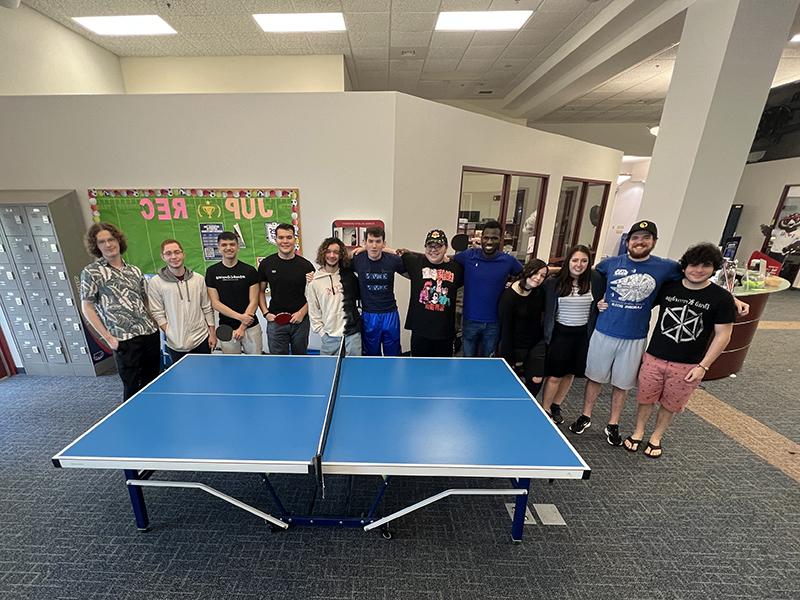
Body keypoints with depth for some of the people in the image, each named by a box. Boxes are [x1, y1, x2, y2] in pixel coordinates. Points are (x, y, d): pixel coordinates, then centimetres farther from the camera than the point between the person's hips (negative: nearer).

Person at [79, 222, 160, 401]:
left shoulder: (135, 270, 13)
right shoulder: (91, 272, 0)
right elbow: (87, 308, 0)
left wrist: (154, 324, 6)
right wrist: (108, 338, -6)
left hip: (151, 333, 4)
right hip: (124, 339, -4)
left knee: (151, 383, 13)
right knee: (132, 387, 4)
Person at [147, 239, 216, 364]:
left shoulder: (199, 279, 3)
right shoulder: (155, 282, -4)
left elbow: (207, 308, 6)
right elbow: (157, 314, -4)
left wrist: (212, 333, 3)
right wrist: (170, 335, -11)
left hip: (202, 340, 2)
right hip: (176, 346, -2)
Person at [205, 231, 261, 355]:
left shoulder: (250, 270, -1)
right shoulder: (212, 271, 3)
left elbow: (253, 302, -4)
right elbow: (215, 303, -1)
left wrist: (242, 327, -10)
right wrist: (240, 316, -12)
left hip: (250, 327, -1)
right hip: (226, 329, 1)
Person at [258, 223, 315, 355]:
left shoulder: (305, 265, -2)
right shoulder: (266, 264, 1)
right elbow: (260, 291, 10)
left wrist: (302, 312, -9)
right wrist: (266, 313, -2)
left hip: (300, 320, 0)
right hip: (275, 321, 1)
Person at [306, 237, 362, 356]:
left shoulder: (349, 275, 2)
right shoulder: (313, 281, -2)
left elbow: (359, 295, 15)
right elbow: (313, 311, 1)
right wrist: (322, 331, -1)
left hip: (353, 334, 1)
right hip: (329, 337, 0)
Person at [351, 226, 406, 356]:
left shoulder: (394, 260, -8)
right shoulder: (357, 260, -9)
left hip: (390, 314, 1)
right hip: (368, 315, 0)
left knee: (393, 354, 16)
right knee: (371, 354, 15)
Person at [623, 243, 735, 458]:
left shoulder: (721, 298, -6)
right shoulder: (668, 288, -2)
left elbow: (723, 335, -4)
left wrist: (703, 366, -8)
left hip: (688, 366, -1)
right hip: (654, 358, 1)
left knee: (670, 405, 15)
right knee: (646, 399, 13)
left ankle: (656, 438, 37)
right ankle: (638, 433, 34)